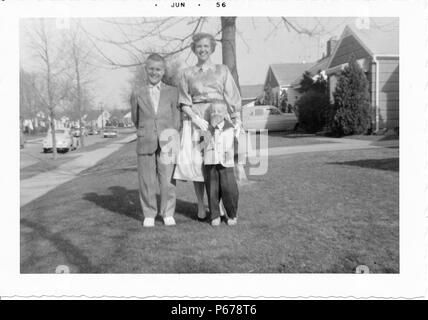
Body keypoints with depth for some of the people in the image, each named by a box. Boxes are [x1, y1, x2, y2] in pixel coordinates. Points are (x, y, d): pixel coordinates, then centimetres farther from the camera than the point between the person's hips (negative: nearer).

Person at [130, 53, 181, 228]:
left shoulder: (172, 92, 8)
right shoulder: (137, 94, 8)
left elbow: (176, 118, 7)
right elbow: (135, 119, 16)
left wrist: (172, 138, -1)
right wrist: (144, 133, 11)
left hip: (167, 143, 0)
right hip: (145, 143, 1)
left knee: (167, 181, 1)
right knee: (147, 181, 4)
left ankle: (168, 214, 15)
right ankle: (149, 215, 17)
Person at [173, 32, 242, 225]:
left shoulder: (222, 71, 12)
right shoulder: (186, 74, 12)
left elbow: (232, 97, 6)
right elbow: (184, 102, 5)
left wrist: (237, 121, -5)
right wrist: (196, 118, -12)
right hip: (195, 121, 0)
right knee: (197, 162, -4)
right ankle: (200, 206, 9)